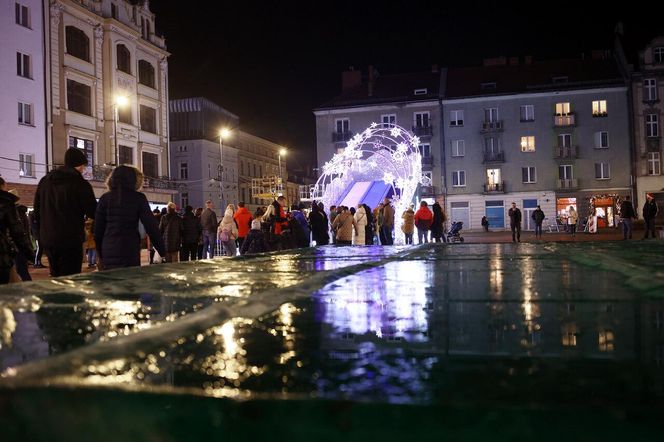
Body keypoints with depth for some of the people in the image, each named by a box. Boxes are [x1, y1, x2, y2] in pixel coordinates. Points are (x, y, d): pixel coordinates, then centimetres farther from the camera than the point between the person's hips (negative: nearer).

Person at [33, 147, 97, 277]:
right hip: (71, 240, -6)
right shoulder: (80, 183, -9)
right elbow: (92, 212, -9)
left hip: (47, 239, 7)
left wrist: (41, 234, 20)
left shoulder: (45, 181, 11)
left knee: (56, 276, 18)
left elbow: (37, 210, 15)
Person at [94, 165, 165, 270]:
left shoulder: (105, 198, 7)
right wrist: (163, 252, 0)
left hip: (108, 251, 3)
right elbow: (150, 225, -3)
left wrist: (99, 254, 20)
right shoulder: (138, 198, 0)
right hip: (130, 251, -2)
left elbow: (98, 228, 10)